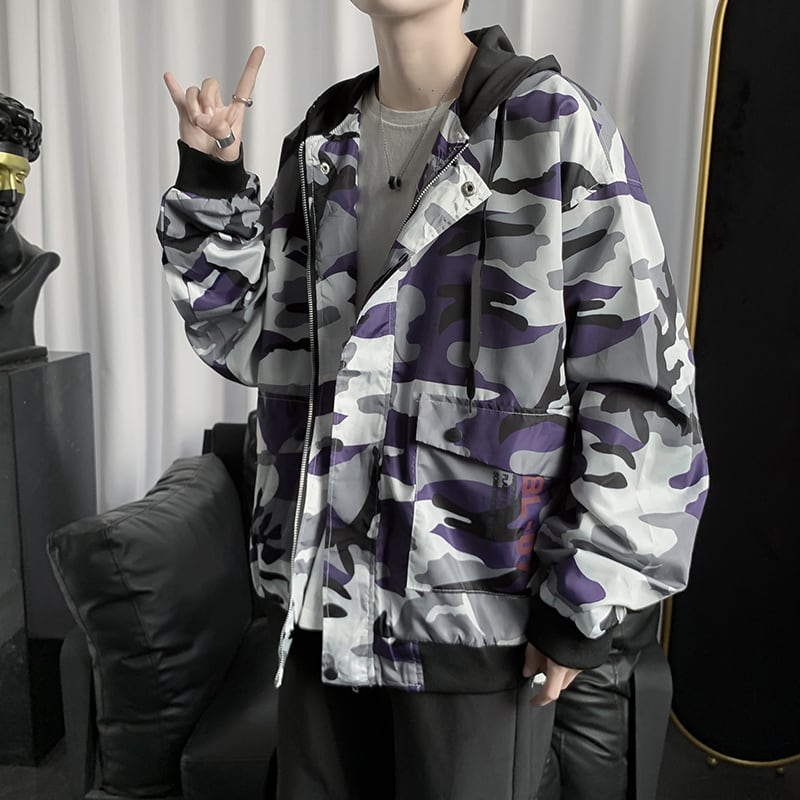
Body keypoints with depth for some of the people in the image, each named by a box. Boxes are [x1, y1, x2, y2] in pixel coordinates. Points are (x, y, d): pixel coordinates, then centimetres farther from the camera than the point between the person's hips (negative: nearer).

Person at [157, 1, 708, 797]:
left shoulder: (552, 127, -7)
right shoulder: (320, 146, 10)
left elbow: (640, 381, -10)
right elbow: (249, 339, 11)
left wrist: (584, 599, -10)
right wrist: (211, 183, 0)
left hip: (474, 591, -4)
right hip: (327, 586, 5)